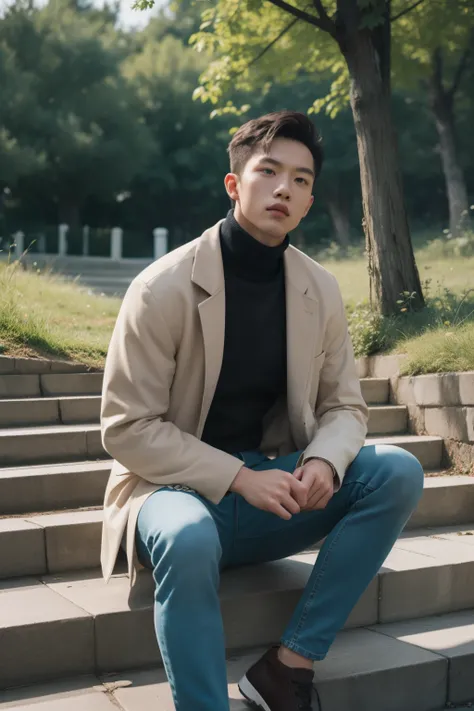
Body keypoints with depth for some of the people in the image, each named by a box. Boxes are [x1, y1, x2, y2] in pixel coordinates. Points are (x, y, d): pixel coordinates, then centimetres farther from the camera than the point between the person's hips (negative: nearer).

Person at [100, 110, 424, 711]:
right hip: (178, 488, -5)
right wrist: (239, 479, -23)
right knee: (189, 540, -39)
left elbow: (343, 404, 8)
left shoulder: (320, 290, 1)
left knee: (398, 472, -16)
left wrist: (324, 462, -17)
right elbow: (127, 428, -14)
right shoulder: (163, 288, -14)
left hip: (274, 486, 5)